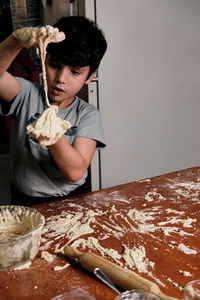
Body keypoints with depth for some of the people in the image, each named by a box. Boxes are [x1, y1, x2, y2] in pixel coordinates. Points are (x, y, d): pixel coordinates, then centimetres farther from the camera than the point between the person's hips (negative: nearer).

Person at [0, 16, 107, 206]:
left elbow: (76, 172, -14)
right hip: (24, 203, -2)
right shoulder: (28, 95, -2)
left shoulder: (87, 115, -3)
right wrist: (16, 42, -36)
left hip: (72, 202, 2)